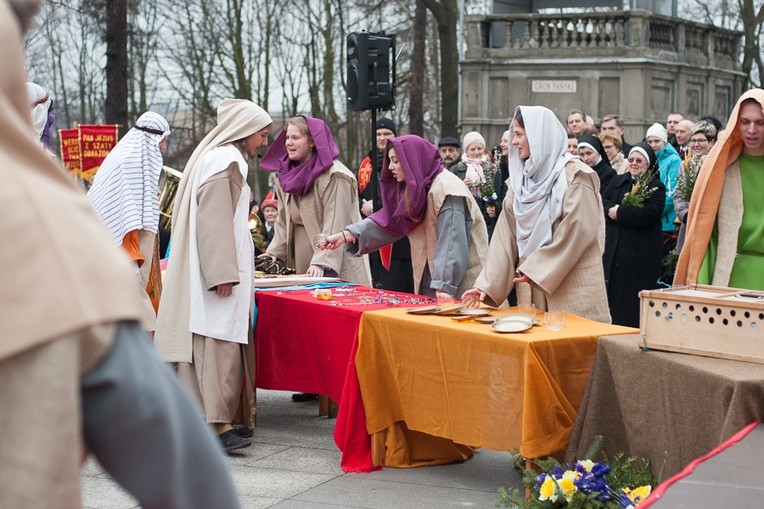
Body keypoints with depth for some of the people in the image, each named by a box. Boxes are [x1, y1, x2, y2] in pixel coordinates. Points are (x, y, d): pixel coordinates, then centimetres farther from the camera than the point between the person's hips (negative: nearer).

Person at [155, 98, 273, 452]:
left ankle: (218, 419, 10)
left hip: (215, 270, 10)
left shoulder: (223, 158, 22)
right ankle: (215, 422, -15)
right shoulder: (224, 160, -11)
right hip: (216, 270, -10)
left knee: (223, 343, 8)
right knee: (219, 342, -13)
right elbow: (213, 219, -20)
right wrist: (223, 274, -23)